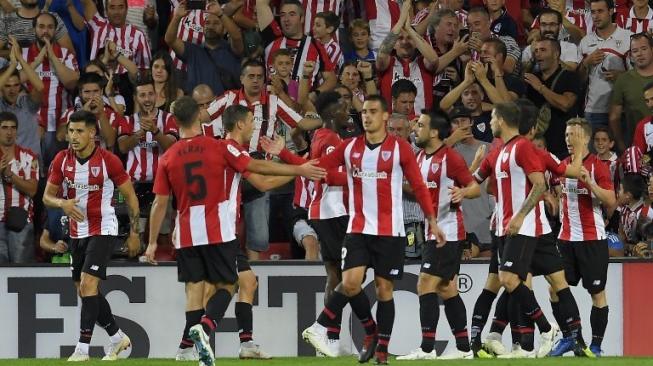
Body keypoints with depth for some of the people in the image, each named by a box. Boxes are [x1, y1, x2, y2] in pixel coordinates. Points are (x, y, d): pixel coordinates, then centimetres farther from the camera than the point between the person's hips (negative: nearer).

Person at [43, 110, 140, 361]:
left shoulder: (108, 161, -14)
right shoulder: (62, 160, -2)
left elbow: (130, 196, -3)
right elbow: (47, 196, 4)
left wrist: (134, 233, -2)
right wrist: (62, 203, -19)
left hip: (103, 231, -6)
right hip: (77, 233, 6)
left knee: (88, 285, -19)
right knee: (84, 291, 12)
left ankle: (83, 347, -19)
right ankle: (117, 338, 32)